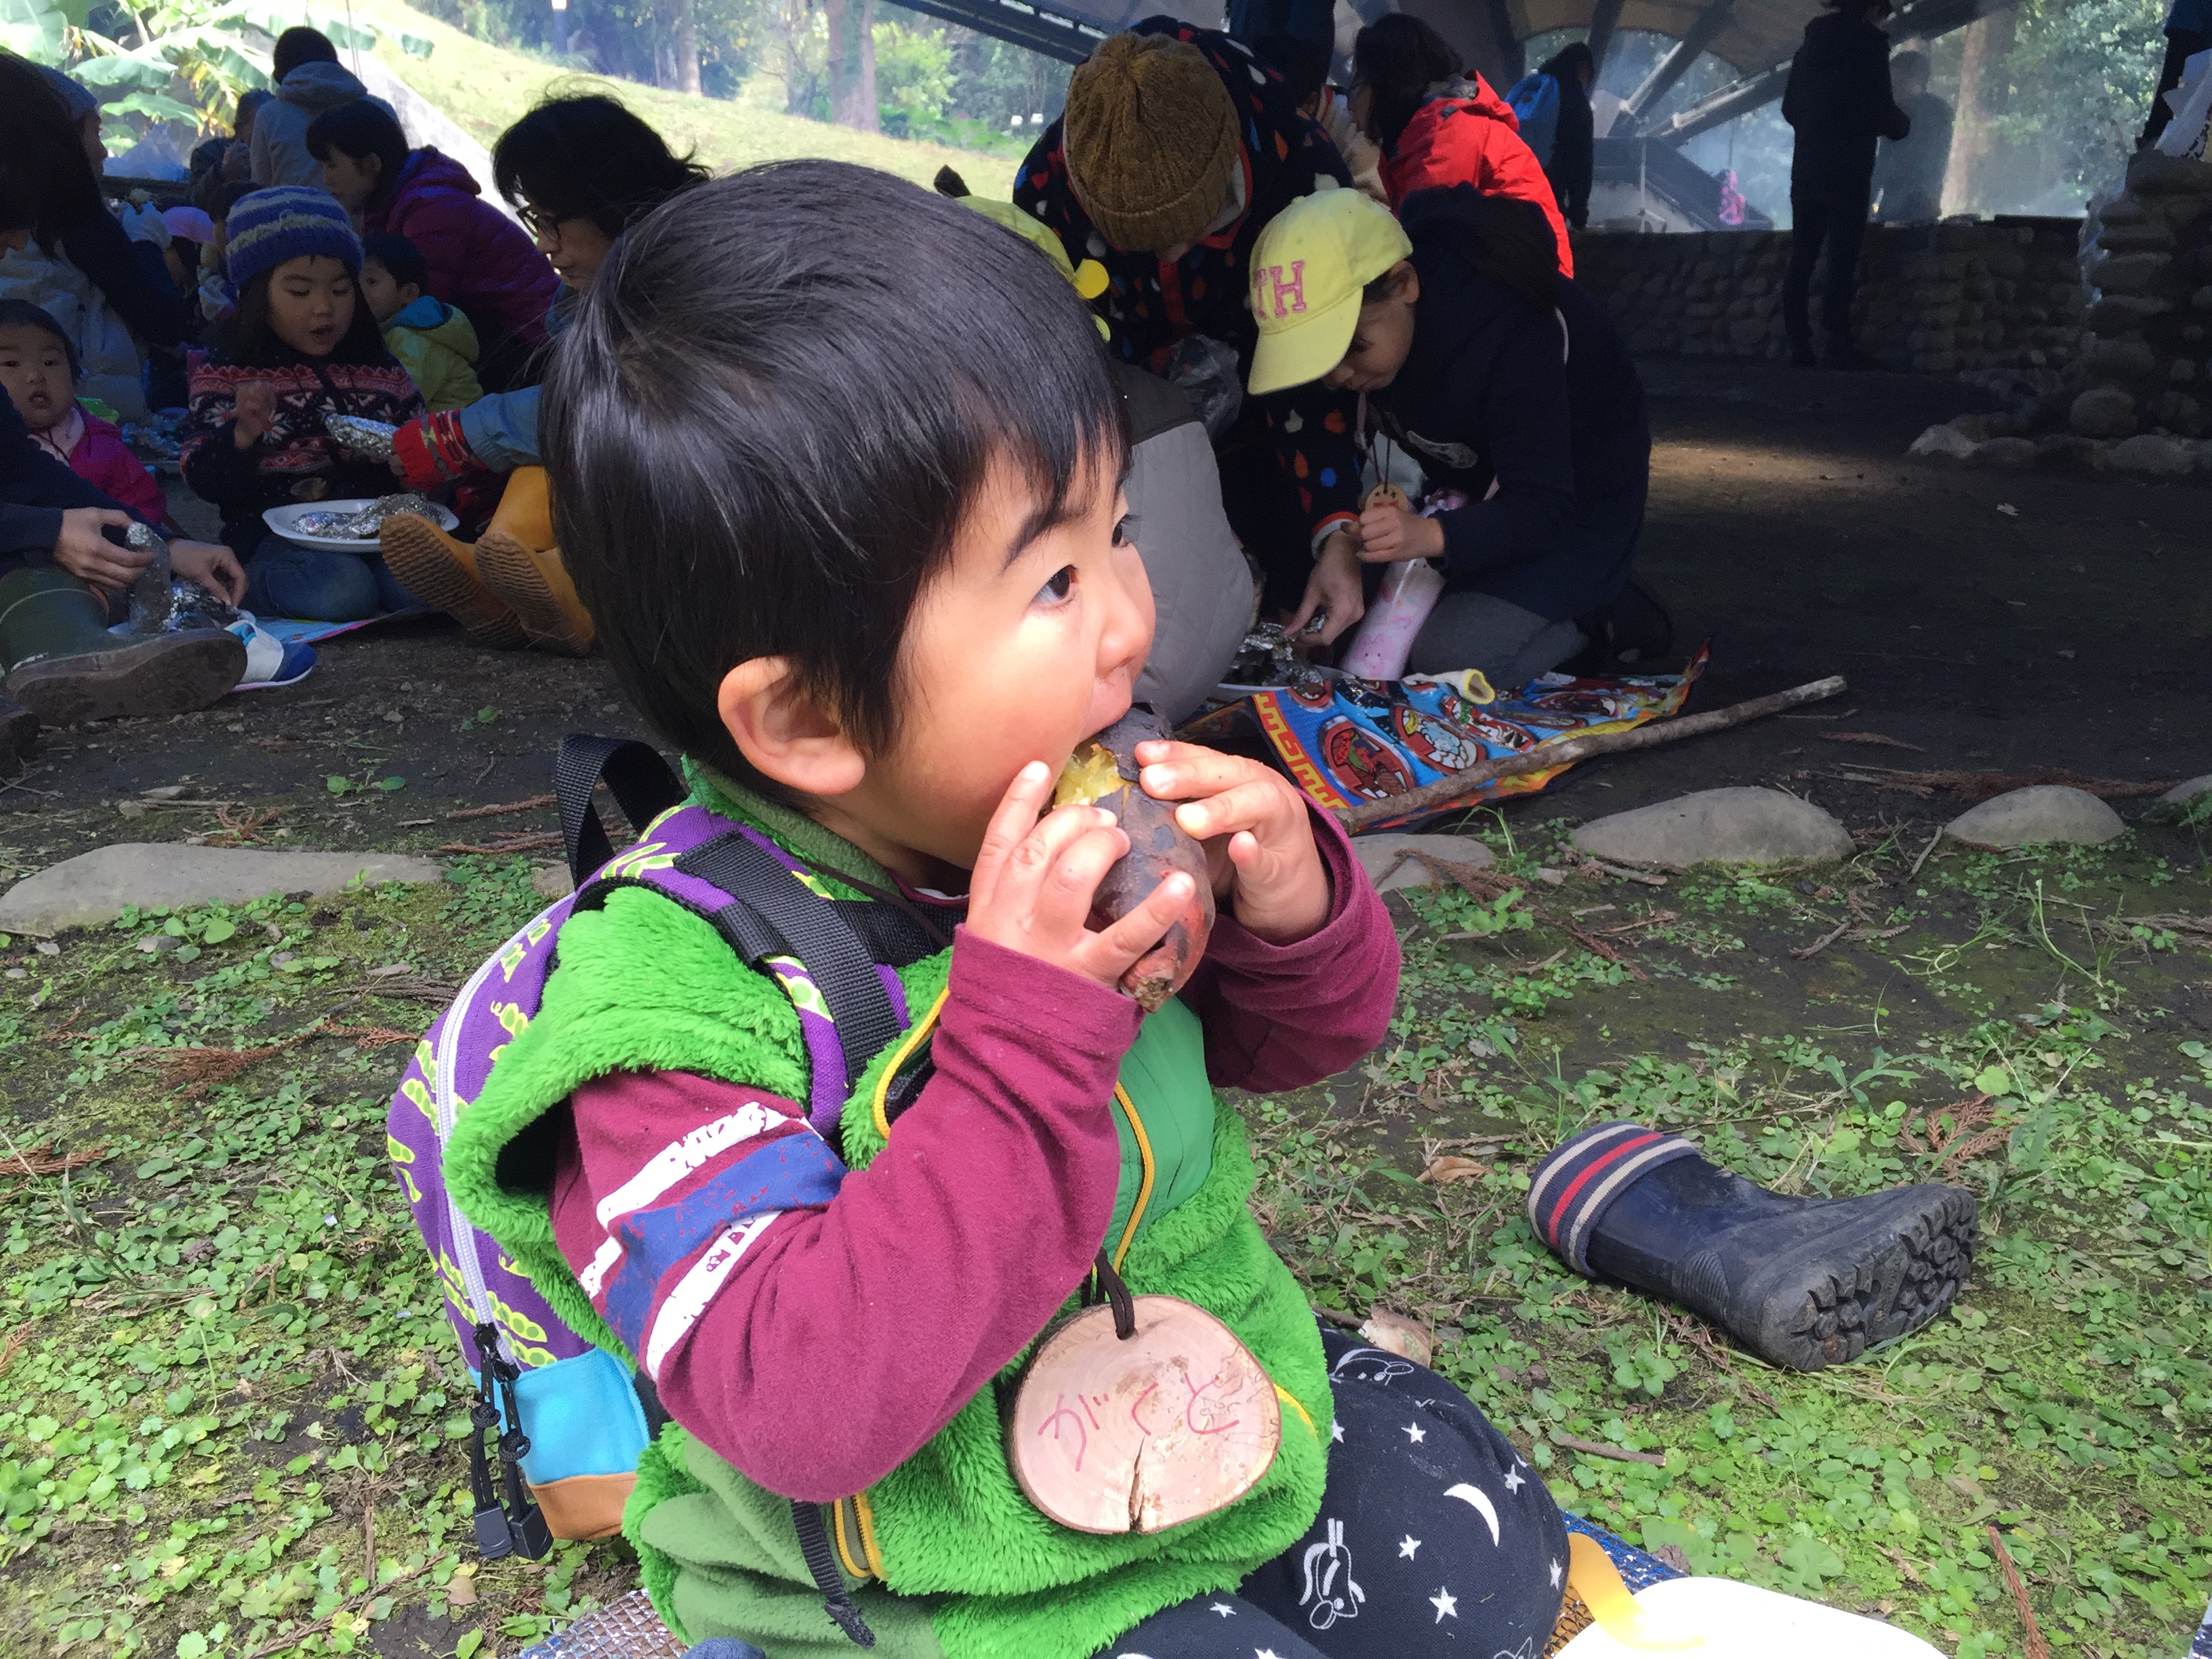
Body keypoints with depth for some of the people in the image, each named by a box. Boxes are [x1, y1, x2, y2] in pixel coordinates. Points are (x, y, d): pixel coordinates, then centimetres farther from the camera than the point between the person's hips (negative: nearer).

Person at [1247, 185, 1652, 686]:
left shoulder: (1508, 340, -38)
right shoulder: (1351, 304, -18)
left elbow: (1544, 511, -35)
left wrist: (1435, 536, -52)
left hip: (1574, 498, -7)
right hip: (1470, 481, 7)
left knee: (1454, 655, -25)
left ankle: (1580, 614, 4)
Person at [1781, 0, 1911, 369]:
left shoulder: (1811, 44, 15)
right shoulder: (1868, 41, -4)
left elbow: (1789, 107, 19)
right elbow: (1879, 106, -9)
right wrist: (1903, 124, 11)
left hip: (1806, 163, 6)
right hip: (1847, 166, -6)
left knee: (1802, 256, 6)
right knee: (1842, 257, -10)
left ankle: (1799, 345, 2)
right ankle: (1835, 346, -17)